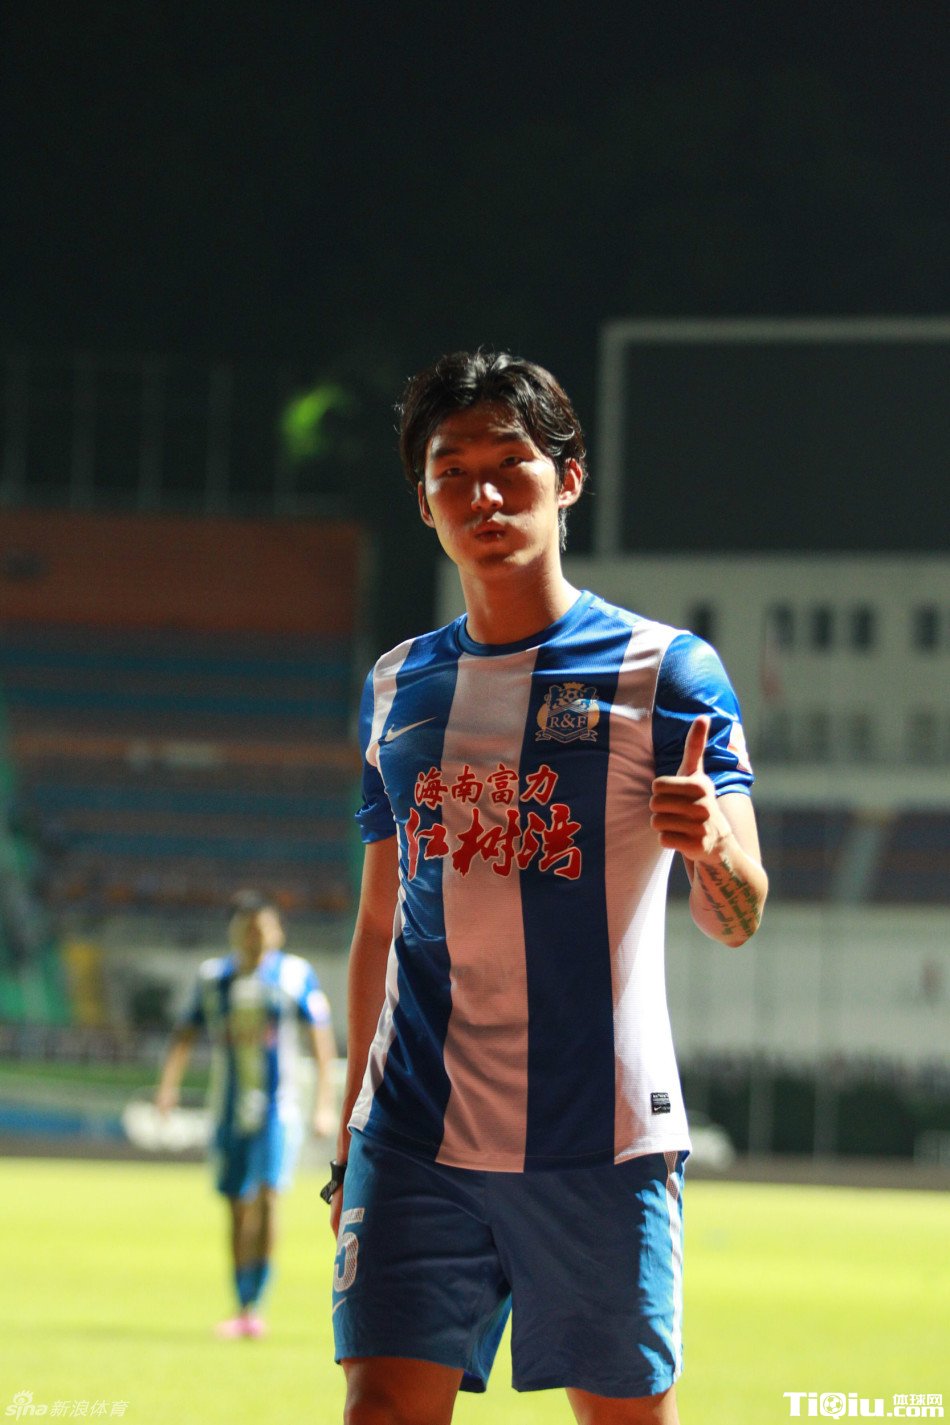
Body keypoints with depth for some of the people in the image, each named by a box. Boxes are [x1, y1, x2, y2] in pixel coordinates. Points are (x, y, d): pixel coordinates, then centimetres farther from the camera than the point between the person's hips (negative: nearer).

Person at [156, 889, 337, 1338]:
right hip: (229, 1112, 3)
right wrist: (168, 1083, -7)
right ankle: (241, 1309, 16)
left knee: (267, 1199, -18)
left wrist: (325, 1103, -6)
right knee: (238, 1210, 6)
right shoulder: (213, 977, 7)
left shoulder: (294, 974, -1)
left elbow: (321, 1038, 0)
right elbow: (185, 1033, 9)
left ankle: (255, 1307, -16)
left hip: (278, 1110, -3)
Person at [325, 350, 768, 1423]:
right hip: (414, 1131, 3)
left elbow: (735, 920, -8)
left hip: (600, 1138, -3)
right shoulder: (398, 687, 14)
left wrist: (711, 846, -31)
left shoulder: (662, 668, -1)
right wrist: (348, 1137, 20)